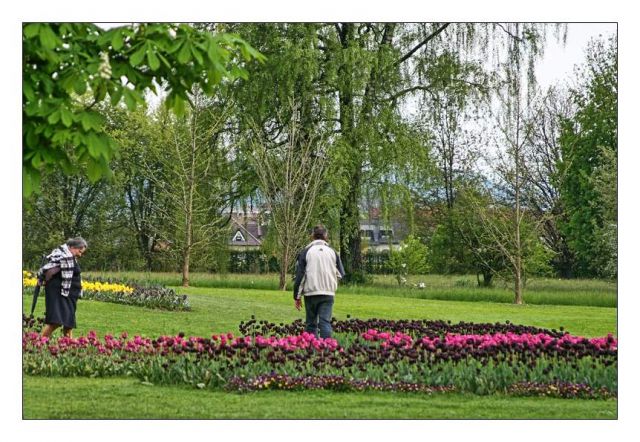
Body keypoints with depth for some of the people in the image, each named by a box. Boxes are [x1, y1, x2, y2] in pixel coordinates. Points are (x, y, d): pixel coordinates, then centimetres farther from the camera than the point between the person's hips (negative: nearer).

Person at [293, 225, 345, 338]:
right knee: (325, 322, -4)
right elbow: (341, 274, 9)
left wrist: (297, 296, 4)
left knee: (311, 323, 9)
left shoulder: (306, 252, 0)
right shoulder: (332, 252, 7)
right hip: (328, 293, 1)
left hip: (311, 293, -1)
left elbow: (299, 276, -1)